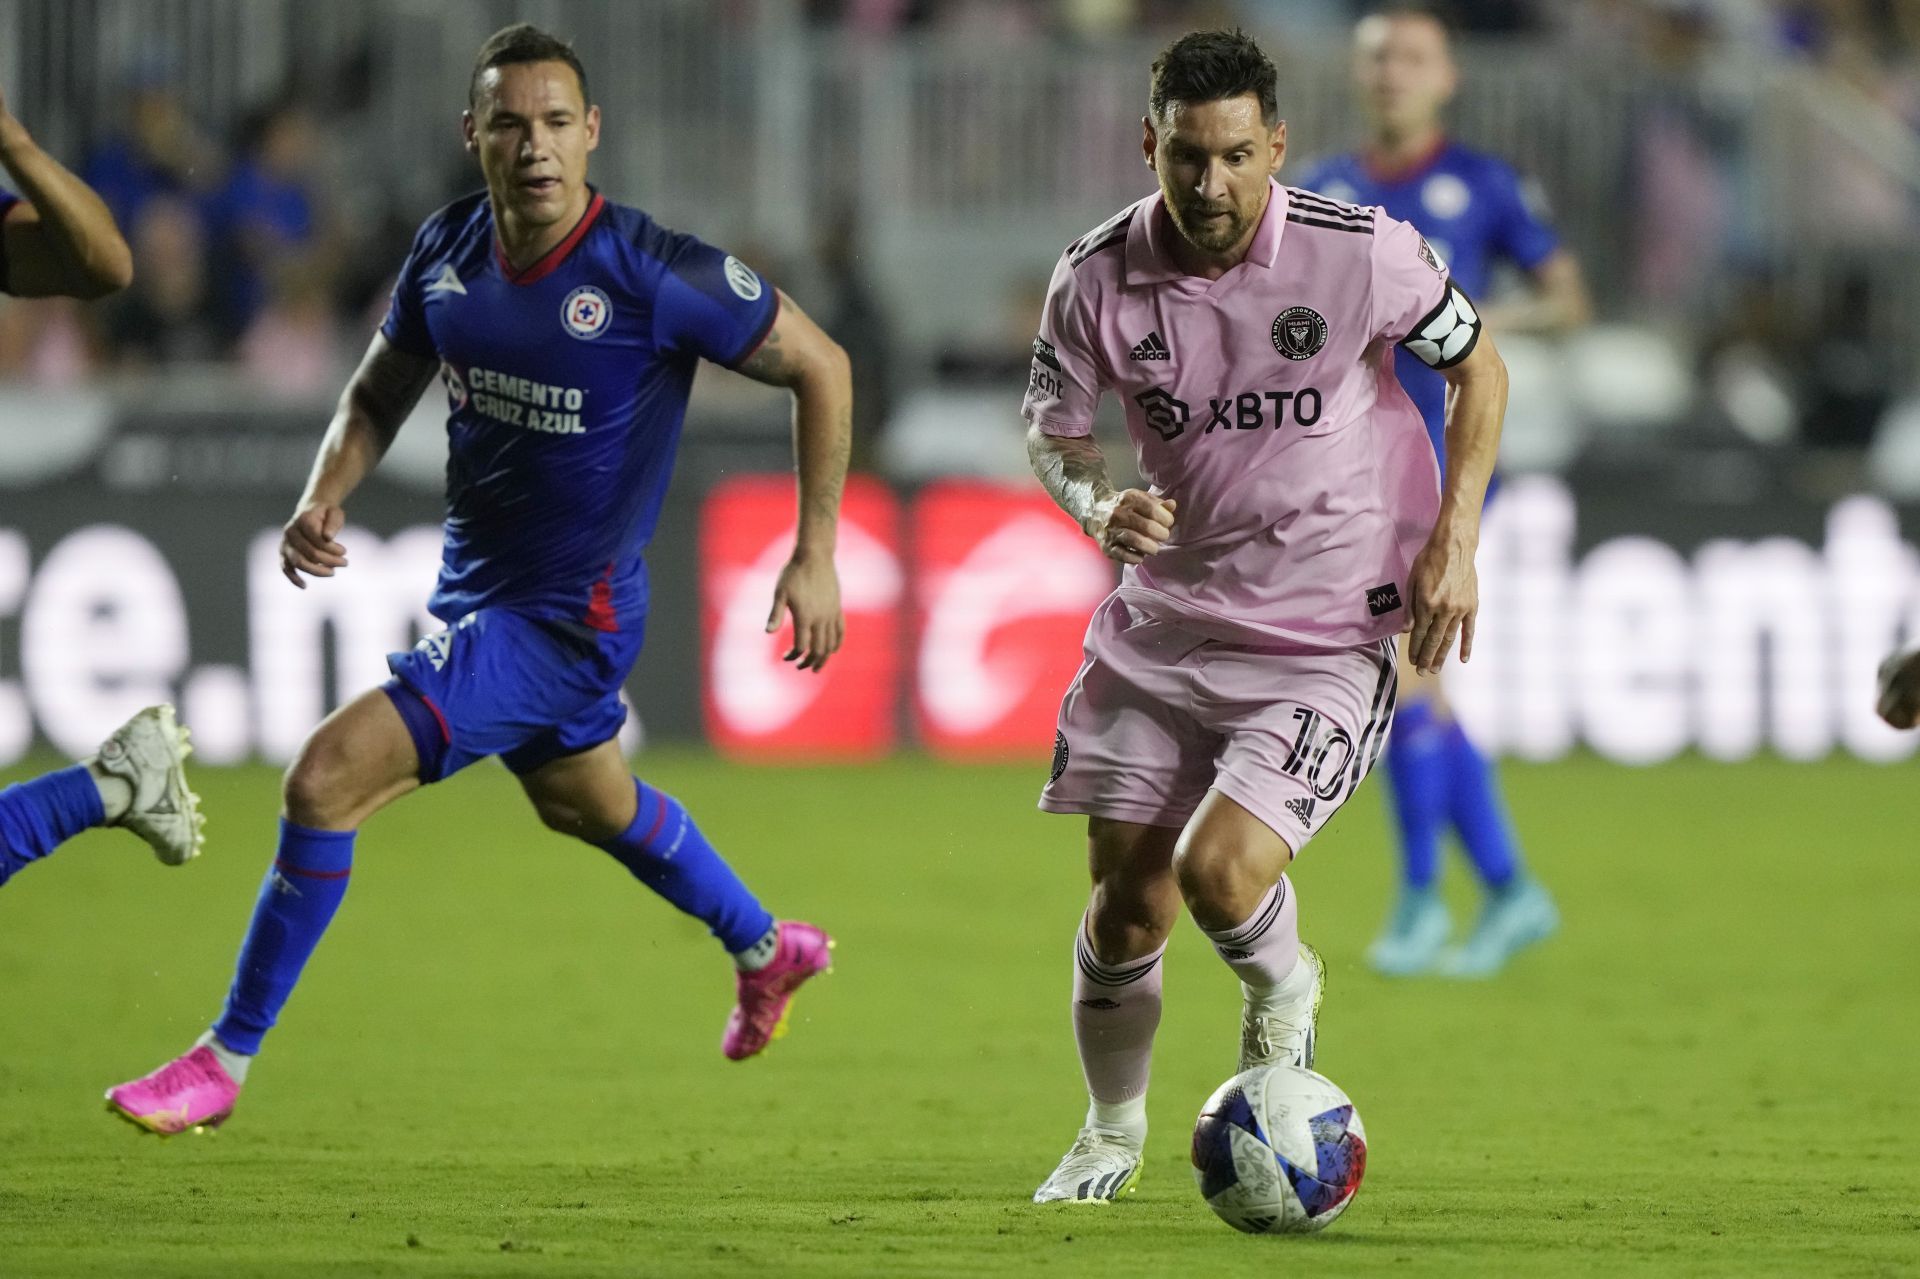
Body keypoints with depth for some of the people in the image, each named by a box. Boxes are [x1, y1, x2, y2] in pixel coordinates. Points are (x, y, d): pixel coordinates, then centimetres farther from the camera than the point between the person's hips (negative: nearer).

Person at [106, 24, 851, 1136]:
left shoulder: (653, 273, -24)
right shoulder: (448, 250, -5)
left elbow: (819, 366, -13)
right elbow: (383, 390, 11)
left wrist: (816, 553, -14)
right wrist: (327, 498, -9)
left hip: (566, 617, -8)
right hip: (478, 587, 8)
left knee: (326, 781, -18)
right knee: (591, 804, 31)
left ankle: (227, 1061, -3)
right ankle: (767, 951, 59)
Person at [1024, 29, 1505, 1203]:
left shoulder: (1361, 252, -15)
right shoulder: (1098, 278, -9)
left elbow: (1479, 367, 2)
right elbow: (1052, 428, 6)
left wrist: (1454, 539, -6)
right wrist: (1099, 507, -17)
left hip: (1329, 634, -3)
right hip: (1167, 619, 3)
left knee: (1220, 869, -21)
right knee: (1126, 905, 4)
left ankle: (1283, 991, 15)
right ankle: (1112, 1139, 30)